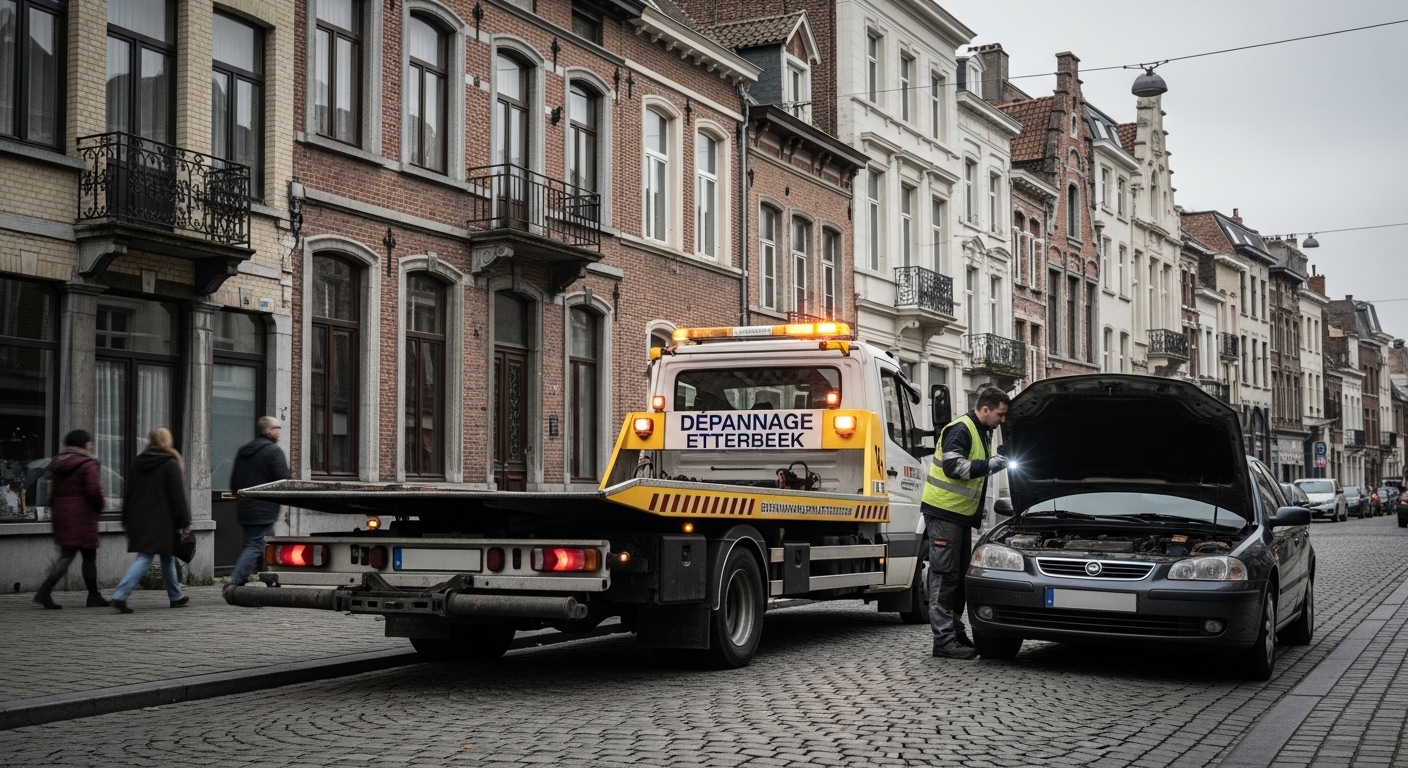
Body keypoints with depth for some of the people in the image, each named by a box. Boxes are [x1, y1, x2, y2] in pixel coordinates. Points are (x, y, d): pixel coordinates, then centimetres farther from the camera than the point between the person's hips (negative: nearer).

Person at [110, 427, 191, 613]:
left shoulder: (137, 463, 8)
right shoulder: (171, 464, -9)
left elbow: (127, 493, 11)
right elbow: (178, 496, -11)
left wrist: (127, 521, 18)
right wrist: (184, 523, -7)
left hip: (139, 520, 6)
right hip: (162, 521, -6)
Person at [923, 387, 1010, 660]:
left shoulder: (982, 433, 17)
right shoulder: (960, 429, -14)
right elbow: (953, 466, -25)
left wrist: (997, 461, 9)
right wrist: (989, 464, -22)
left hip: (962, 514, 10)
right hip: (944, 511, -10)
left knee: (960, 575, 13)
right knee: (944, 575, -8)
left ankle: (956, 632, 21)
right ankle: (944, 639, -7)